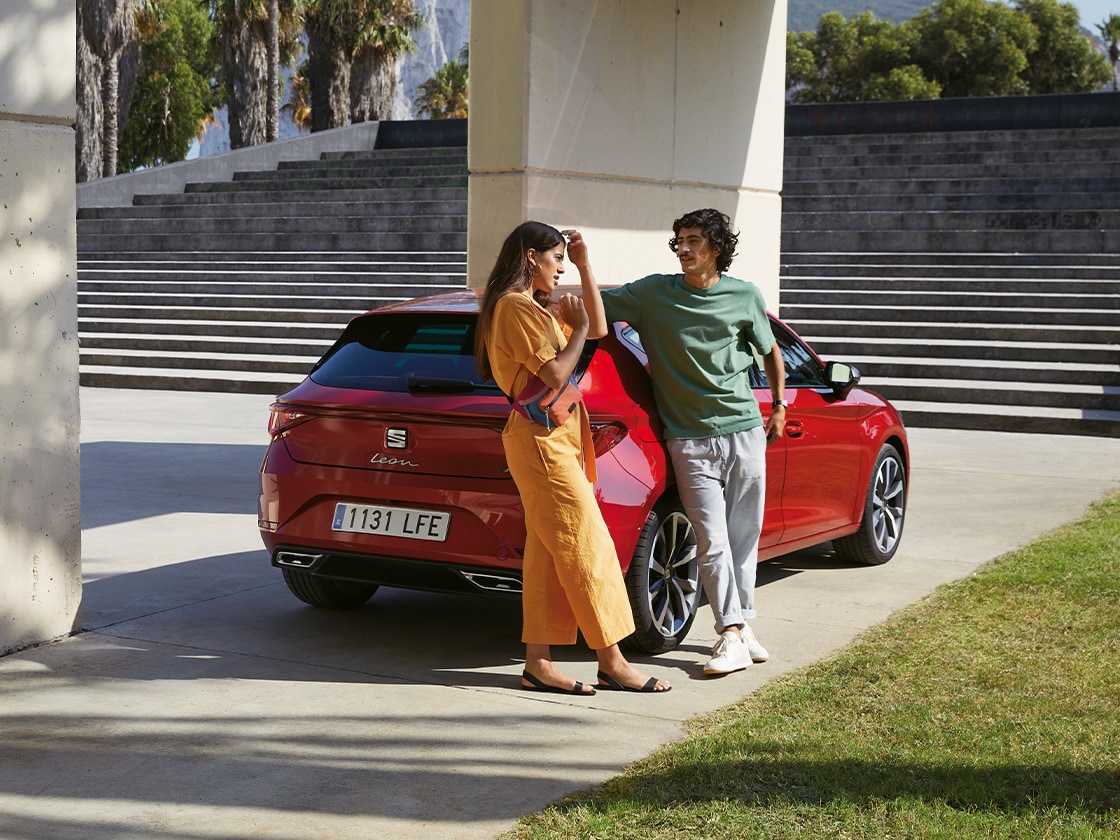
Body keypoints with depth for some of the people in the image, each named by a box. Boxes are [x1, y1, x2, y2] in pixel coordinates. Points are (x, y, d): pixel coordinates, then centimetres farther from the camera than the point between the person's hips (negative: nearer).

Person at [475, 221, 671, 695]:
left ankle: (538, 665, 8)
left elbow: (598, 328, 20)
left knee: (547, 553, 7)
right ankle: (612, 664, -2)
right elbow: (556, 373, -19)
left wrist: (584, 268, 15)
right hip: (542, 439, -10)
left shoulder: (533, 308, 19)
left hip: (552, 439, 10)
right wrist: (577, 327, -5)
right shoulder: (516, 307, -12)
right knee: (588, 548, -7)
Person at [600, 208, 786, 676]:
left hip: (745, 431, 2)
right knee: (712, 541, -8)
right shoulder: (654, 294, 1)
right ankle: (732, 636, -5)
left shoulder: (745, 296, 4)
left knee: (744, 536, 7)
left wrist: (780, 406, 18)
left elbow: (770, 351, 20)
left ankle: (741, 623, 20)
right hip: (690, 440, -2)